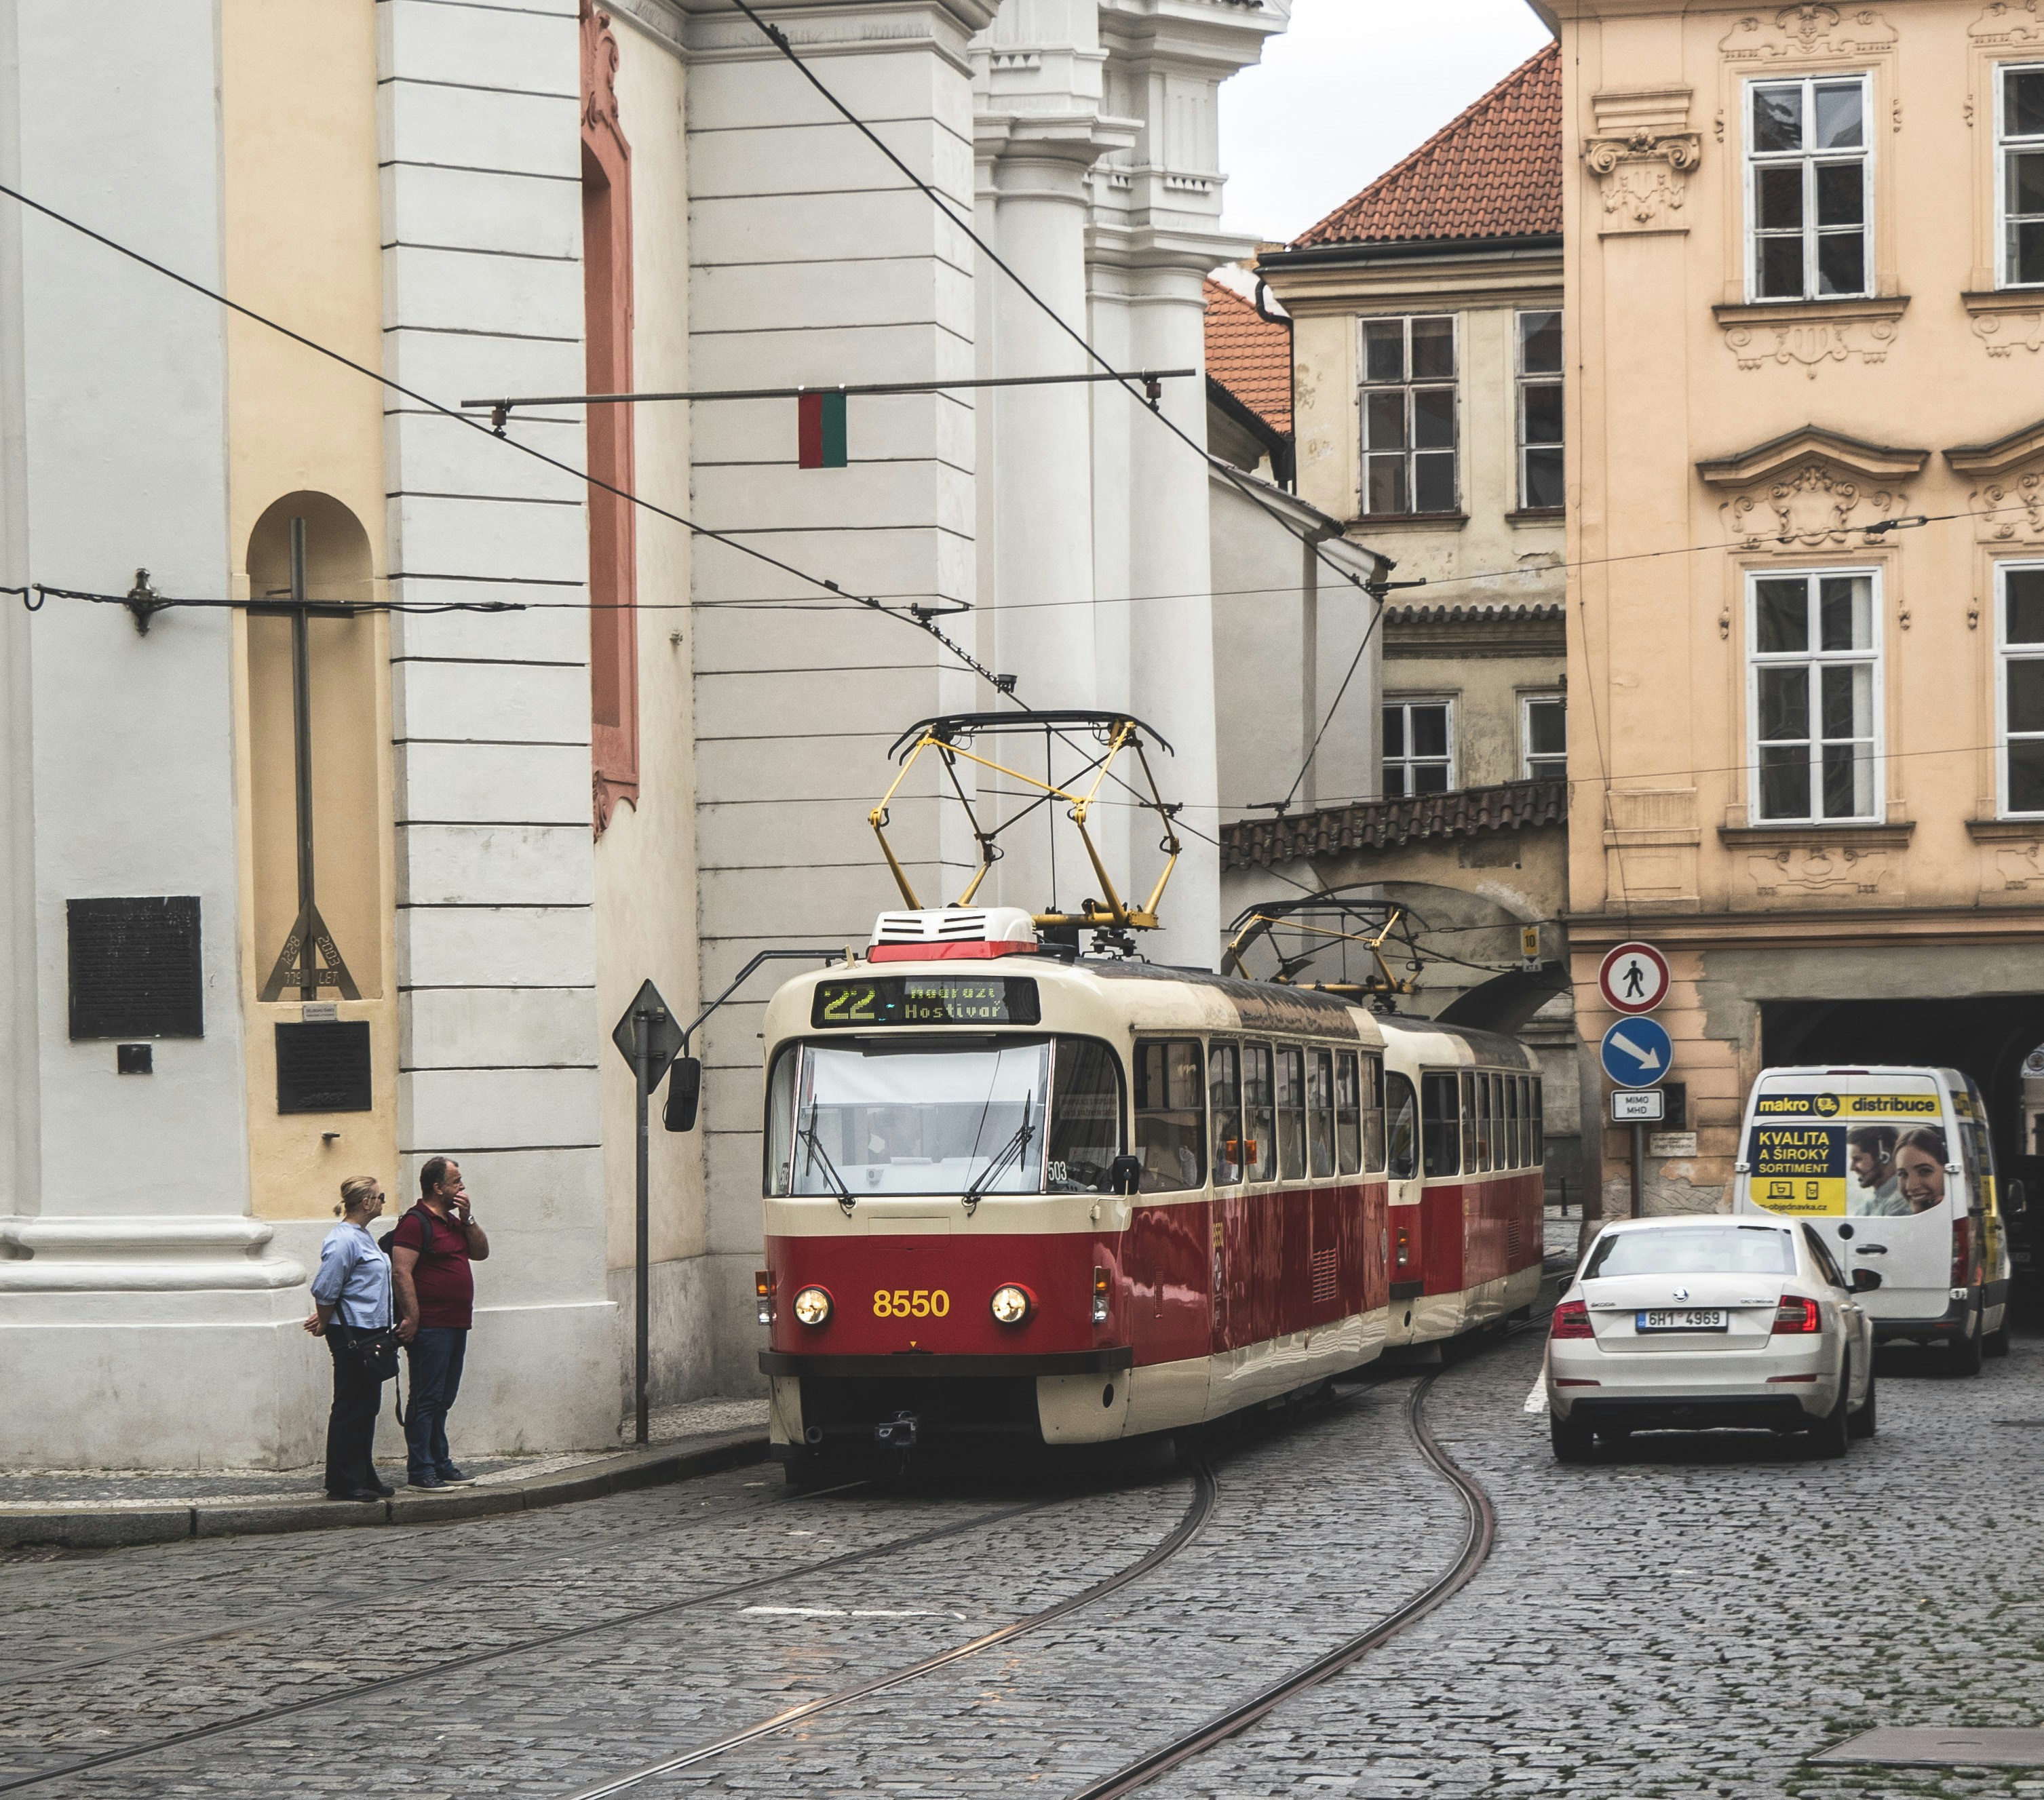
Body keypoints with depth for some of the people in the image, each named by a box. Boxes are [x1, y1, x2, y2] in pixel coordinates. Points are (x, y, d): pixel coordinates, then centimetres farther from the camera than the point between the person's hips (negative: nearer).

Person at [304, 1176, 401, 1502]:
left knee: (367, 1407, 13)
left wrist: (324, 1320, 11)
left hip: (369, 1333, 10)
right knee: (350, 1408, -5)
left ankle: (364, 1476, 20)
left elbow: (328, 1290, 21)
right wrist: (324, 1325, -3)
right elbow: (325, 1291, -17)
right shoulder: (344, 1240, -17)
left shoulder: (362, 1237, 14)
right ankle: (343, 1484, 0)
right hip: (351, 1335, -10)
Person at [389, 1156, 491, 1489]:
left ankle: (440, 1464, 21)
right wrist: (411, 1318, -23)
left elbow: (481, 1252, 19)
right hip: (430, 1327, -9)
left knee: (442, 1399, 14)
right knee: (427, 1399, -7)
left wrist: (467, 1219, 5)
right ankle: (420, 1470, -5)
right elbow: (401, 1272, -18)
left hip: (456, 1324, 9)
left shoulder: (452, 1221, 18)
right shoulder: (416, 1222, -12)